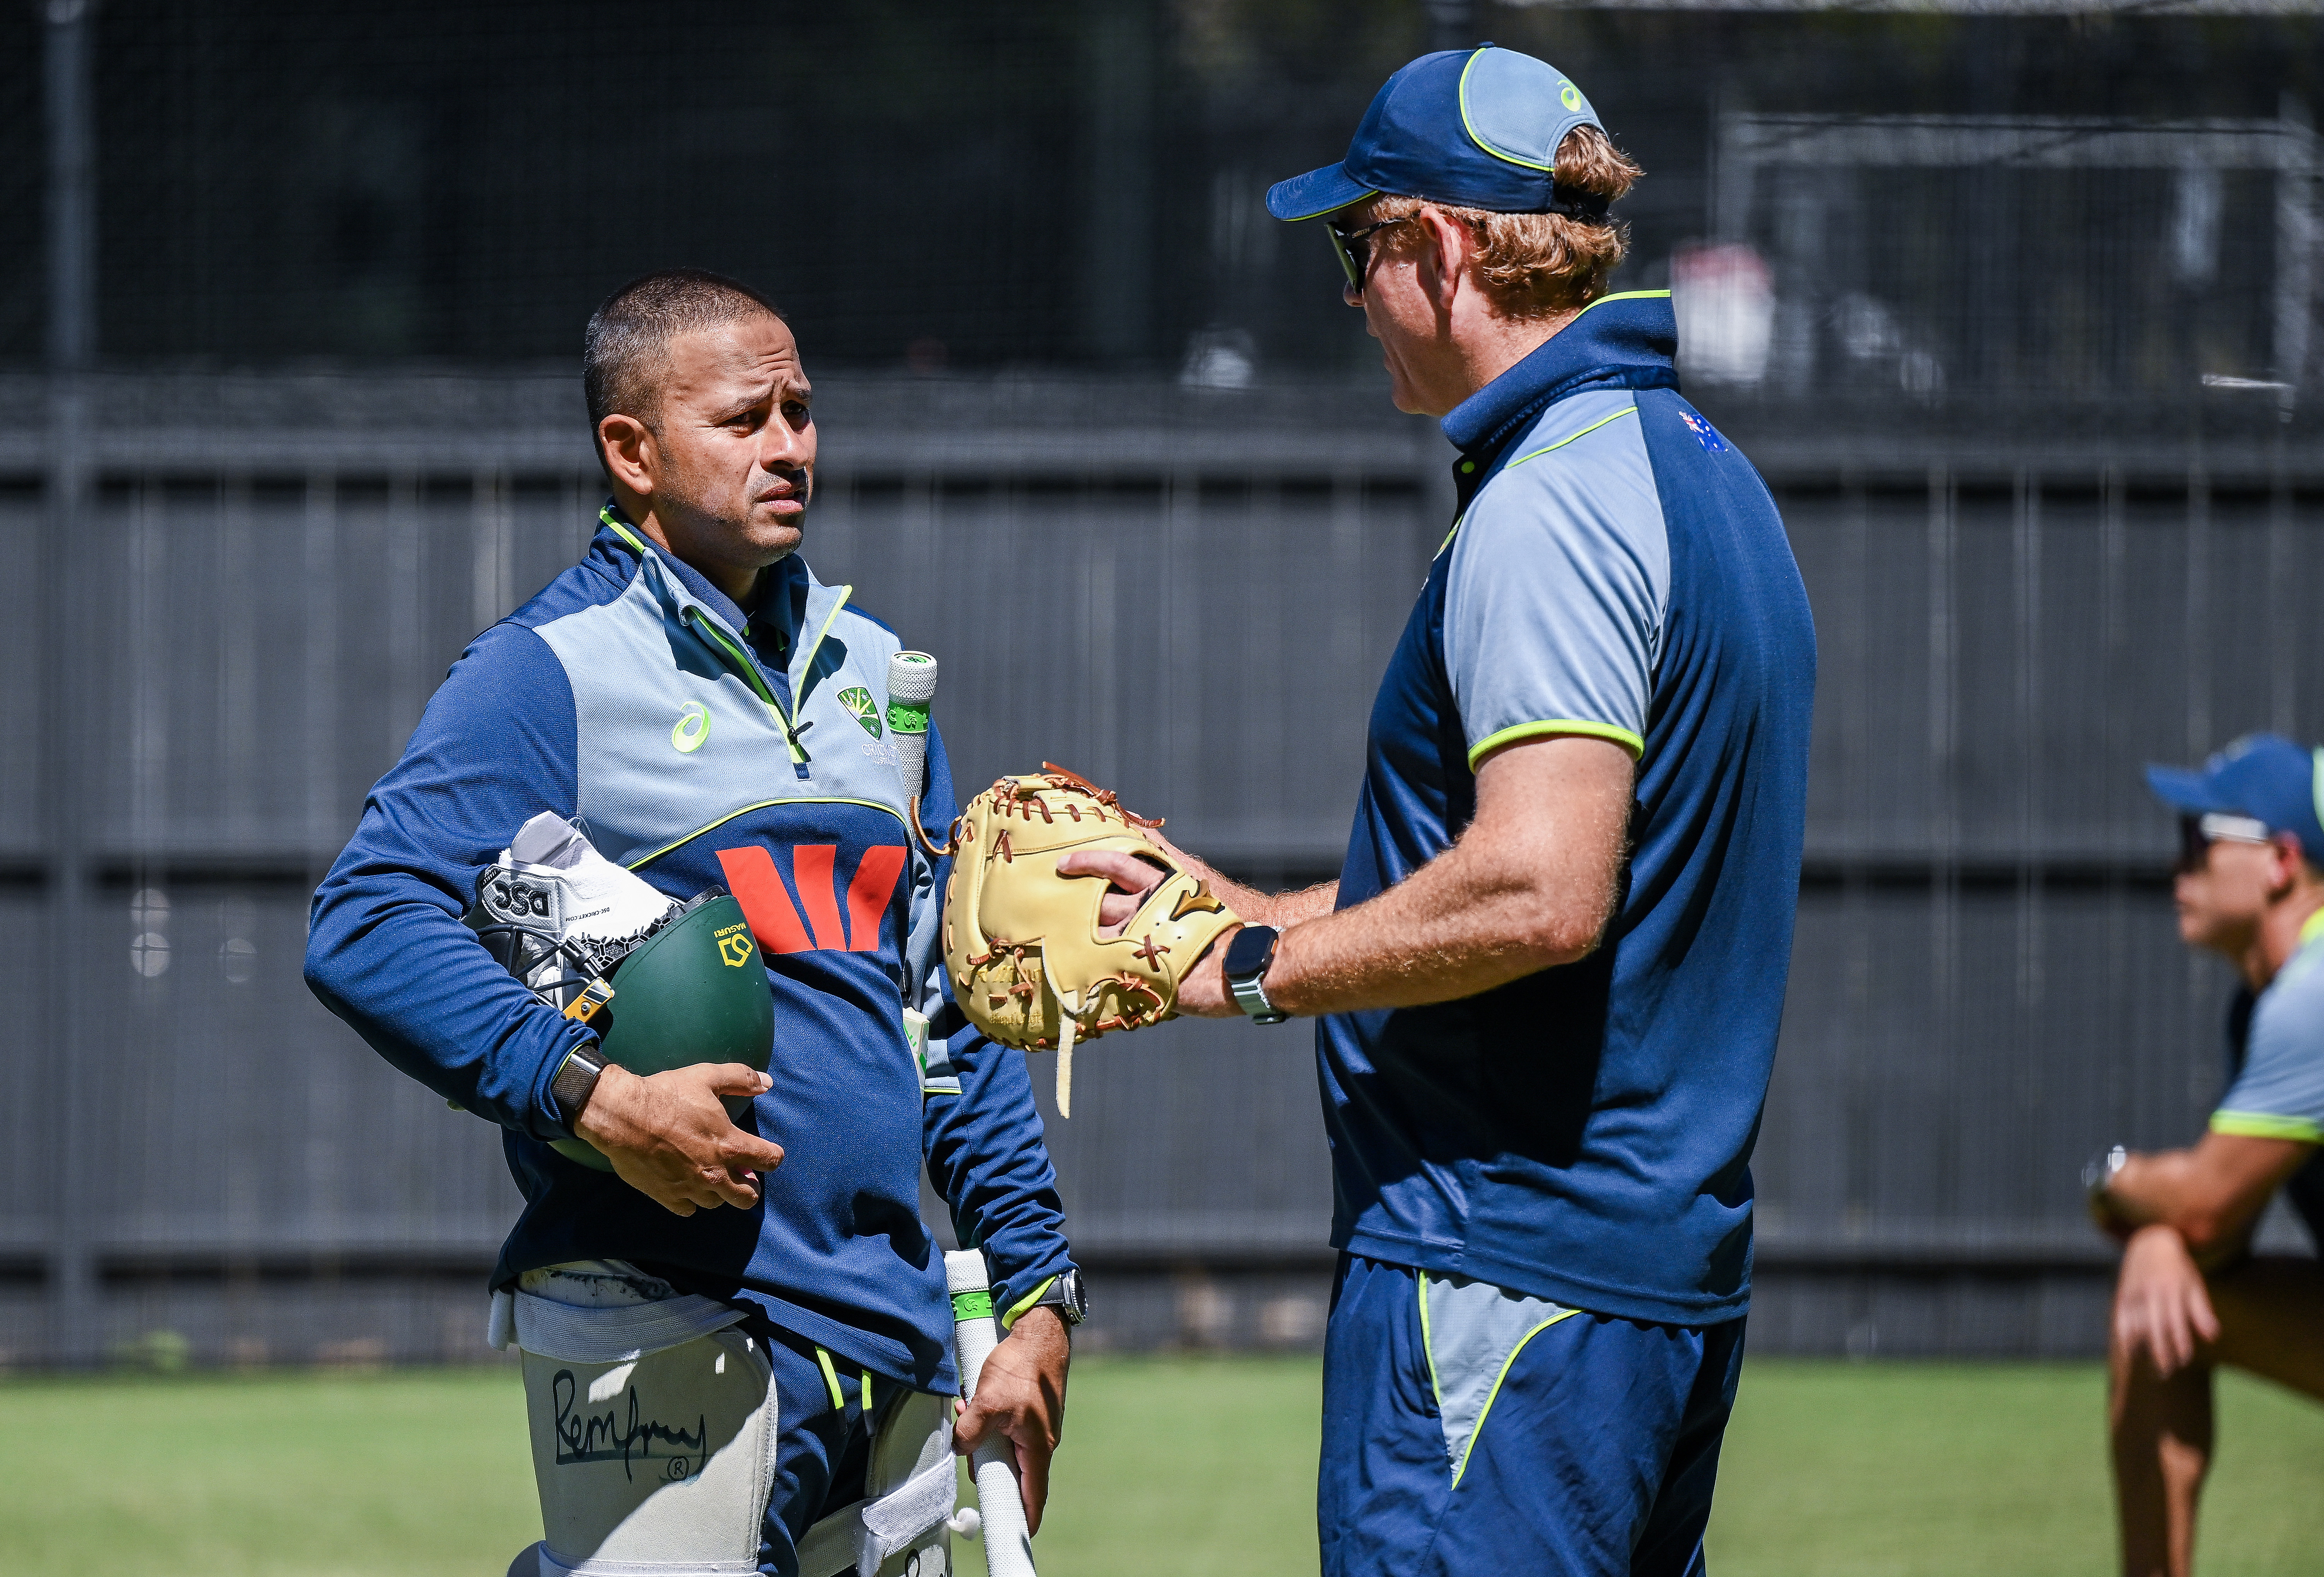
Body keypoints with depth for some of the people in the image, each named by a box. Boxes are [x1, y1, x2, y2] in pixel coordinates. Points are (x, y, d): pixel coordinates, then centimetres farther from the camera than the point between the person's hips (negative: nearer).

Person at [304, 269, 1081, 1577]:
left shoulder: (871, 670, 18)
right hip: (664, 1342, -7)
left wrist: (1036, 1289, 16)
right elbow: (368, 925, -16)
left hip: (895, 1335, 7)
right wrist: (590, 1099, -27)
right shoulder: (551, 671, -4)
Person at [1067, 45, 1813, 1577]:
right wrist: (1241, 907, 24)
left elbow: (1540, 892, -26)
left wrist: (1258, 970, -13)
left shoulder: (1548, 504, -16)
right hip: (1676, 1264, 11)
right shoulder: (1706, 474, 17)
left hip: (1499, 1280, -11)